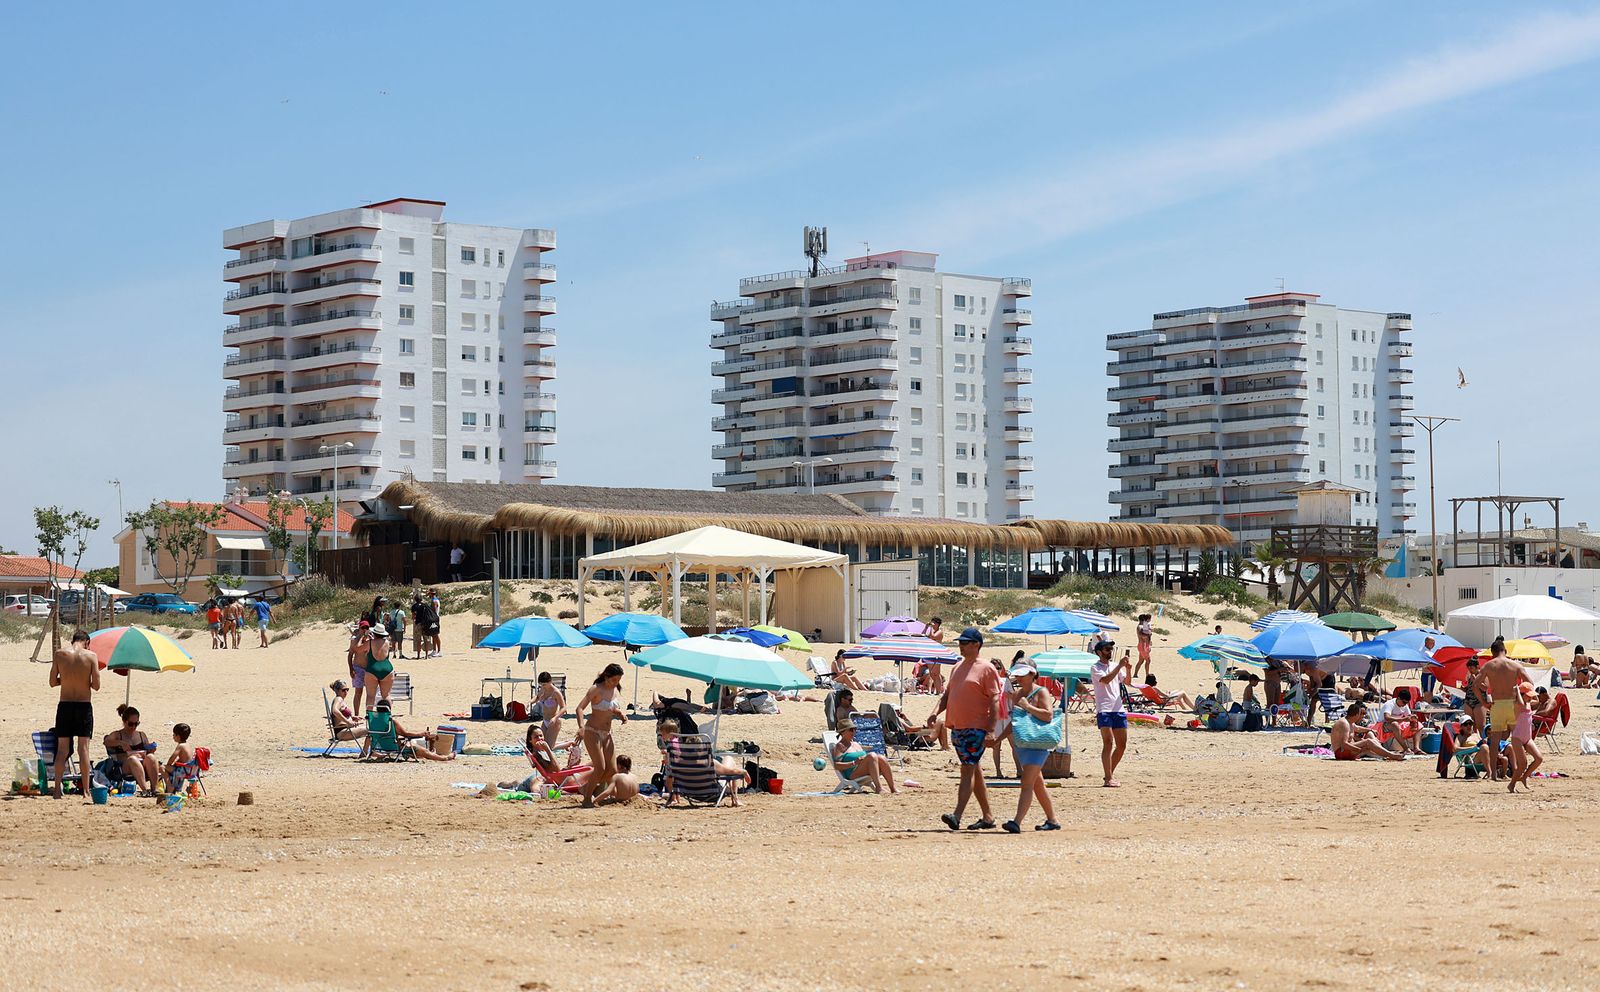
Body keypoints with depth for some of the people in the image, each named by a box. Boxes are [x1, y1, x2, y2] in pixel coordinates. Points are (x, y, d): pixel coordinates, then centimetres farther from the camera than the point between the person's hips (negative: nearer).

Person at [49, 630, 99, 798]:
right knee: (83, 747, 3)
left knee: (62, 748, 7)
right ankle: (85, 789, 2)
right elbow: (96, 685, -7)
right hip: (84, 706, -1)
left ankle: (57, 789, 5)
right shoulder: (91, 656, -6)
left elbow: (52, 683, 2)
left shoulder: (59, 655, -1)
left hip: (64, 705, 1)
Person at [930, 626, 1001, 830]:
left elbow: (994, 700, -10)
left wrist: (991, 729, -17)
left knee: (968, 770, -14)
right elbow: (947, 694, 20)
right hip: (957, 728, 8)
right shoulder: (957, 667, 17)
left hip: (976, 728, -8)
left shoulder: (986, 668, -6)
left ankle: (957, 816, -22)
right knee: (975, 771, 12)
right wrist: (936, 713, 3)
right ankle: (987, 817, 19)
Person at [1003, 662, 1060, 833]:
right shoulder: (1017, 693, 15)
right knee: (1037, 784, 14)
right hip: (1021, 744, 9)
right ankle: (1052, 820, 24)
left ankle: (1016, 822, -26)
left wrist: (1028, 706, -20)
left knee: (1027, 783, -16)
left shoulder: (1041, 692, -7)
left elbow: (1048, 715, -20)